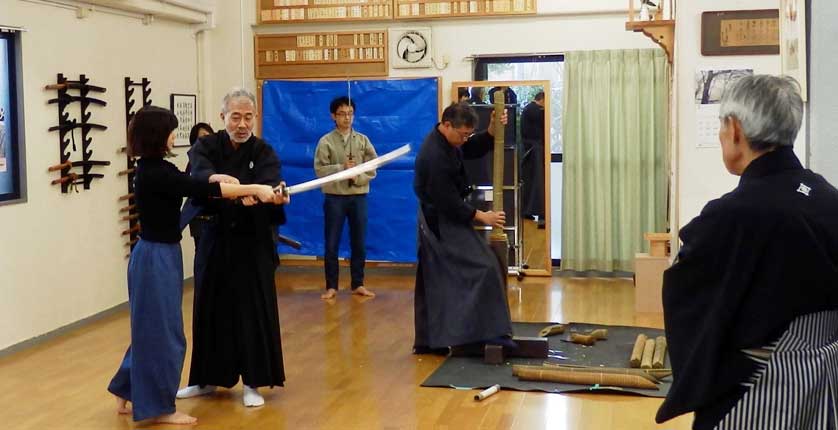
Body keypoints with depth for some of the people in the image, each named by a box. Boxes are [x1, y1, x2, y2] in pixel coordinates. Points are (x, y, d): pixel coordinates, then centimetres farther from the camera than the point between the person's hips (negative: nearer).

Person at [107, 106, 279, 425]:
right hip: (157, 259, -10)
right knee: (162, 331, 1)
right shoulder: (156, 173, -20)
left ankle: (127, 394, 31)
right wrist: (254, 189, -22)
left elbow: (192, 186, 14)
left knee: (151, 328, 19)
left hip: (156, 256, 10)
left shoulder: (153, 170, 9)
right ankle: (159, 407, 13)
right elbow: (205, 191, -24)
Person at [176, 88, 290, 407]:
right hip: (216, 240, 2)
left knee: (254, 311, 0)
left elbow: (270, 184, -24)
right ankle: (208, 379, 25)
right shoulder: (206, 147, -2)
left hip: (252, 242, -1)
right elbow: (199, 174, -25)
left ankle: (252, 383, 13)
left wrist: (276, 196, -49)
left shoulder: (263, 153, -4)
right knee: (211, 310, 9)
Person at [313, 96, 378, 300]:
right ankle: (331, 286, 13)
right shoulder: (326, 141, -2)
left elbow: (373, 169, 1)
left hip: (358, 196, 2)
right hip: (334, 197, -2)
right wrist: (342, 168, -19)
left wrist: (357, 177, -14)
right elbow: (320, 169, -8)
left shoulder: (363, 140, 4)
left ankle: (358, 284, 19)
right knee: (331, 244, 3)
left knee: (358, 243, 8)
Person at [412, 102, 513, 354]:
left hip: (434, 221, 10)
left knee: (433, 283, 12)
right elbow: (447, 202, -23)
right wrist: (481, 216, -15)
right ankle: (489, 333, -5)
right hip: (442, 222, -10)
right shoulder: (435, 156, -27)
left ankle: (428, 341, 19)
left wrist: (492, 131, -4)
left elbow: (473, 150, 15)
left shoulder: (446, 140, 3)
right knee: (482, 268, -9)